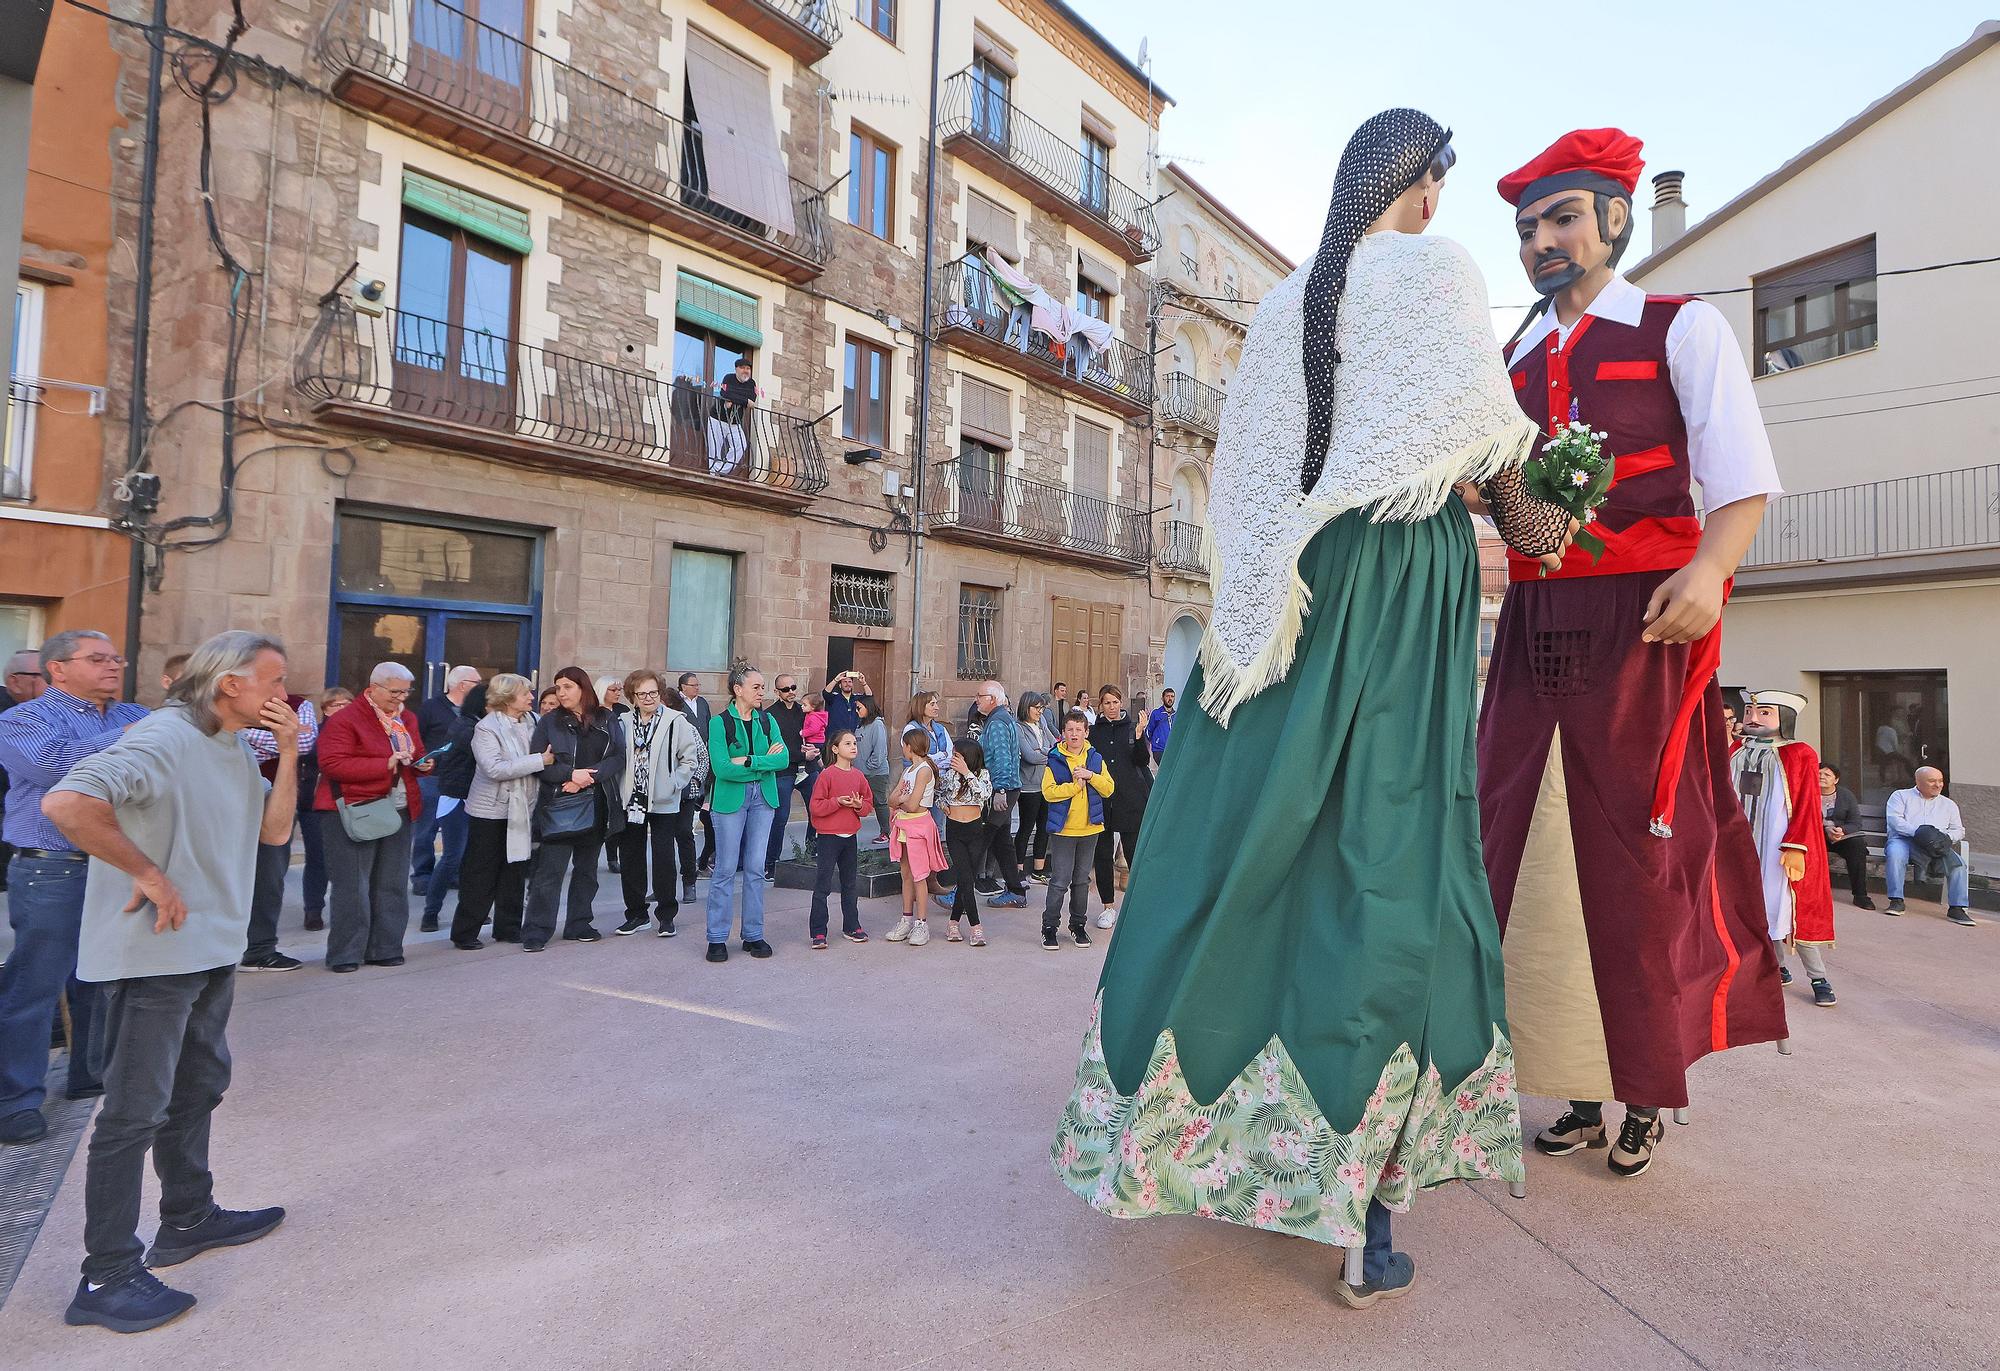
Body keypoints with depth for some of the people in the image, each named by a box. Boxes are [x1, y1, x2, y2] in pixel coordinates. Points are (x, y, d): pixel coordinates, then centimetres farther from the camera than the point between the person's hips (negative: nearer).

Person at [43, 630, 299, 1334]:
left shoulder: (237, 749, 9)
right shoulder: (164, 739, -19)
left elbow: (275, 830, 7)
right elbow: (66, 804, -31)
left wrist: (288, 752, -4)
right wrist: (149, 873, -24)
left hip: (213, 951, 9)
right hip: (155, 954, -9)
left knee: (199, 1085, 21)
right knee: (135, 1111, -1)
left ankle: (189, 1217, 37)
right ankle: (107, 1277, 11)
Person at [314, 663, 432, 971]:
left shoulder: (407, 719, 13)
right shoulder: (345, 720, -9)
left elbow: (417, 755, 24)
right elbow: (332, 764, -19)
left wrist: (423, 764, 0)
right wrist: (386, 764, -23)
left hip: (397, 811, 7)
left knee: (392, 884, 9)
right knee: (352, 885, -3)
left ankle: (384, 949, 18)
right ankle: (345, 954, 6)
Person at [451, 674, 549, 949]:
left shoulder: (529, 724, 5)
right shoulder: (486, 727, -13)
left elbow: (544, 757, 20)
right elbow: (494, 769, -25)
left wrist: (549, 757, -2)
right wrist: (540, 760, -24)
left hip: (521, 811, 6)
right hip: (491, 812, -6)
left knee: (515, 873, 12)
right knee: (481, 875, 1)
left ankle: (508, 928, 23)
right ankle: (465, 933, 12)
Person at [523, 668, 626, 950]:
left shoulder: (607, 720, 5)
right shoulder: (550, 722, 2)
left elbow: (619, 757, -3)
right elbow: (538, 762, -5)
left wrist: (589, 776, -16)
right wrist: (571, 774, -18)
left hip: (597, 806, 3)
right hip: (559, 807, -2)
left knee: (587, 869, 12)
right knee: (550, 870, -6)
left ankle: (578, 925, 23)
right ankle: (536, 932, 1)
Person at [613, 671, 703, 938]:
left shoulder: (676, 721, -5)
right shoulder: (624, 723, 5)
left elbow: (690, 759, -4)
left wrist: (672, 785, -11)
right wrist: (620, 788, 1)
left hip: (663, 803, -4)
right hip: (631, 800, 4)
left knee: (664, 859, -1)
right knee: (630, 858, 9)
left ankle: (667, 915, 12)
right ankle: (636, 913, 22)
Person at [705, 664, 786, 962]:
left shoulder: (767, 720, 6)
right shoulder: (720, 722, -7)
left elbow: (784, 758, -7)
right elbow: (722, 768, -18)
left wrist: (748, 761, -17)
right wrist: (766, 761, -12)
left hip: (763, 798, 4)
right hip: (730, 799, -4)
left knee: (755, 869, 8)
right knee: (726, 869, 1)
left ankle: (754, 935, 17)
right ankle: (717, 938, 11)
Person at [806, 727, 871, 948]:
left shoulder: (858, 775, 6)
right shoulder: (827, 775, -11)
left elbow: (869, 802, 12)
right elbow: (815, 807, -13)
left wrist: (859, 805, -8)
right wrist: (838, 802, -22)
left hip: (850, 836, 6)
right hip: (829, 836, -6)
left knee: (850, 884, 15)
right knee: (823, 885, -2)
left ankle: (852, 927, 25)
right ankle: (818, 932, 3)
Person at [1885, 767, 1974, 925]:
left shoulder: (1949, 804, 27)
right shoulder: (1901, 796, 13)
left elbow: (1959, 830, 21)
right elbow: (1894, 819, -3)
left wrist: (1946, 837, -3)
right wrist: (1918, 831, -18)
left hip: (1934, 845, 4)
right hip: (1904, 840, -4)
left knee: (1958, 863, -24)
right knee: (1895, 853, -37)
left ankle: (1956, 909, -18)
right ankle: (1896, 901, -33)